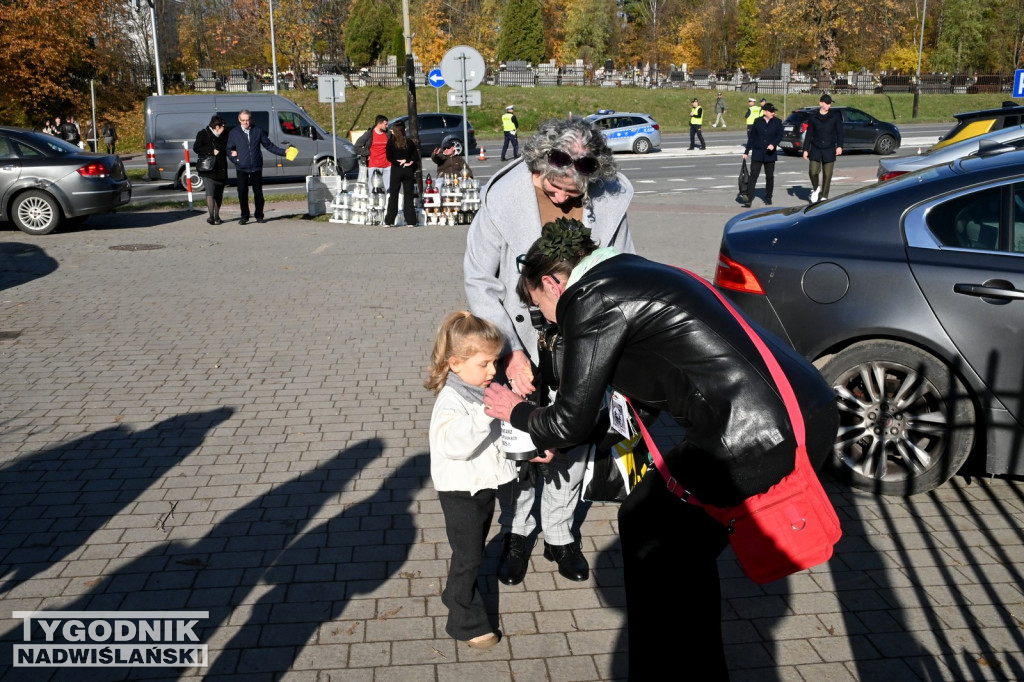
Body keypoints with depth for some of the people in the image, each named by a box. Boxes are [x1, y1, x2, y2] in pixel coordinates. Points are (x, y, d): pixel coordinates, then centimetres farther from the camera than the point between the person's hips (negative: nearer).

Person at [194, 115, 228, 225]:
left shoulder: (223, 136, 15)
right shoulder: (203, 134, 0)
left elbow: (227, 149, 13)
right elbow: (196, 148, -7)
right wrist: (211, 151, -13)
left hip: (221, 170, 5)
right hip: (208, 170, -5)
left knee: (219, 194, 8)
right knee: (210, 192, -15)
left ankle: (217, 217, 16)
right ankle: (211, 216, -20)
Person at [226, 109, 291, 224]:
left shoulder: (258, 131, 5)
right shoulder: (234, 132, 6)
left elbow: (269, 145, 8)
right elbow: (229, 149, 12)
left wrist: (283, 152, 1)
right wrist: (235, 160, -4)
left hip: (256, 167, 0)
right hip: (242, 168, 0)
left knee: (258, 192, 4)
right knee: (242, 193, -1)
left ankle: (259, 216, 15)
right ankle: (244, 216, 9)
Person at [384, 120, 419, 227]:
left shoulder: (391, 142, -3)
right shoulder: (410, 142, 2)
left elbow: (389, 157, -8)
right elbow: (416, 157, -1)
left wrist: (399, 162, -1)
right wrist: (408, 162, 1)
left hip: (396, 170, -1)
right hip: (408, 171, 1)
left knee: (393, 195, 4)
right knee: (408, 195, 5)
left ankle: (389, 221, 4)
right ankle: (411, 221, 2)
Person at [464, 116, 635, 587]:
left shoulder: (611, 197, -14)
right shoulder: (503, 197, -20)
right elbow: (480, 282, -13)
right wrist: (510, 351, -20)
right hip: (521, 342, -2)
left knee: (573, 442, 13)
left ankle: (559, 534, 34)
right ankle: (516, 531, 32)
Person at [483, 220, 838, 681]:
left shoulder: (588, 298, -5)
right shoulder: (637, 275, 24)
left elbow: (571, 421, -1)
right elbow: (648, 393, 35)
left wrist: (516, 413, 22)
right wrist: (555, 439, 45)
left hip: (756, 443, -9)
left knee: (644, 526, 11)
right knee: (687, 542, 25)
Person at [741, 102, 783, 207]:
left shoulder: (777, 122, 3)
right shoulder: (757, 122, 4)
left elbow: (780, 136, -2)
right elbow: (751, 137, 7)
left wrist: (773, 144, -23)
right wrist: (746, 151, 6)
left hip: (770, 154, 1)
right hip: (757, 153, -1)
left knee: (769, 176, 8)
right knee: (753, 175, -9)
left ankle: (768, 198, 21)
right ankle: (748, 198, -16)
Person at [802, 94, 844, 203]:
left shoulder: (835, 116, 2)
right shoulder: (813, 116, 4)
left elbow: (839, 132, 2)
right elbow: (809, 134, 8)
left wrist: (839, 146, -9)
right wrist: (805, 149, 5)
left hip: (829, 149, 0)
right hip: (816, 148, 0)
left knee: (827, 175, 1)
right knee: (813, 172, -11)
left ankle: (824, 196, 12)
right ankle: (815, 189, 18)